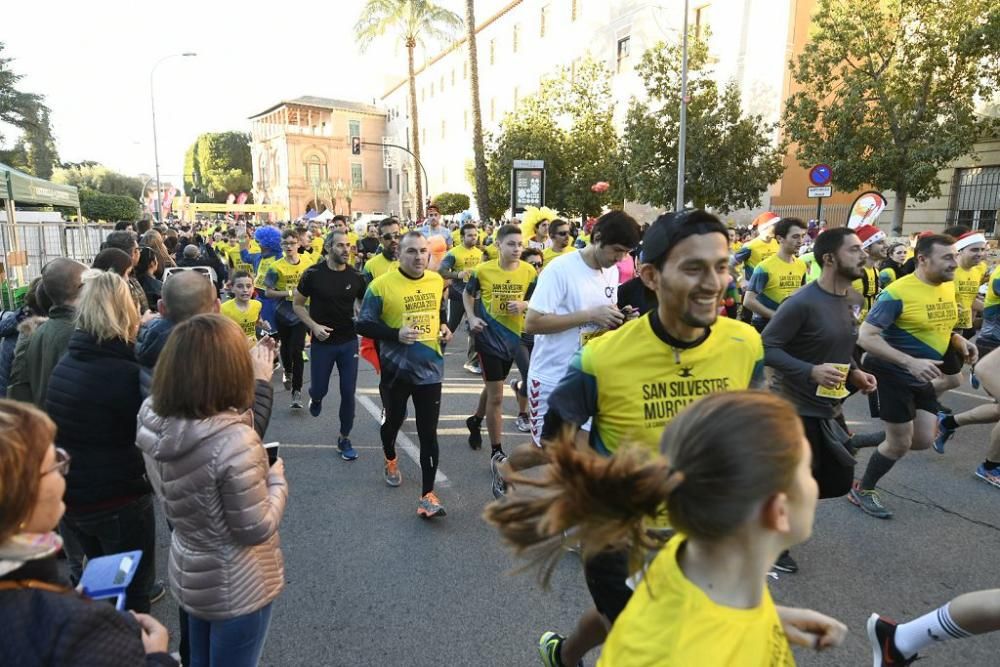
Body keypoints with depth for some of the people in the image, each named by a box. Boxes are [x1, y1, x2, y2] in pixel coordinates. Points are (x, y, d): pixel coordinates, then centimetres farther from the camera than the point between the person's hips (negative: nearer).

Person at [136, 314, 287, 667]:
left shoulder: (152, 418, -15)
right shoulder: (234, 441, -36)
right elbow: (256, 530, -25)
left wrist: (258, 381, 5)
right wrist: (277, 478, -10)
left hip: (188, 575, 6)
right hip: (236, 589, -6)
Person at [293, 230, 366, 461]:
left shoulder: (355, 276, -3)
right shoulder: (313, 274, -10)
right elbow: (297, 304, -1)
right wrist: (313, 326, -14)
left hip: (349, 341, 2)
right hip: (322, 342, -2)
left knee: (348, 393, 3)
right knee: (319, 390, 8)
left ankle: (344, 438, 20)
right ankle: (315, 397, 46)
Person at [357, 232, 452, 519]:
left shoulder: (437, 281, 2)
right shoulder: (382, 285, -13)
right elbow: (363, 324, -12)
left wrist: (444, 327, 2)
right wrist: (395, 334, -25)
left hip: (429, 368, 2)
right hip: (396, 369, -2)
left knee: (428, 433, -1)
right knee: (393, 421, 20)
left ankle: (427, 495, 6)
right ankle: (390, 461, 52)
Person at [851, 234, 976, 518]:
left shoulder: (948, 288, 2)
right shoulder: (897, 292, -23)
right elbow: (865, 337, -27)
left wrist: (959, 341, -2)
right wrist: (911, 362, -34)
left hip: (922, 378, 8)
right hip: (894, 375, -8)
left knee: (924, 440, 9)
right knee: (900, 444, 1)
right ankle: (862, 491, 22)